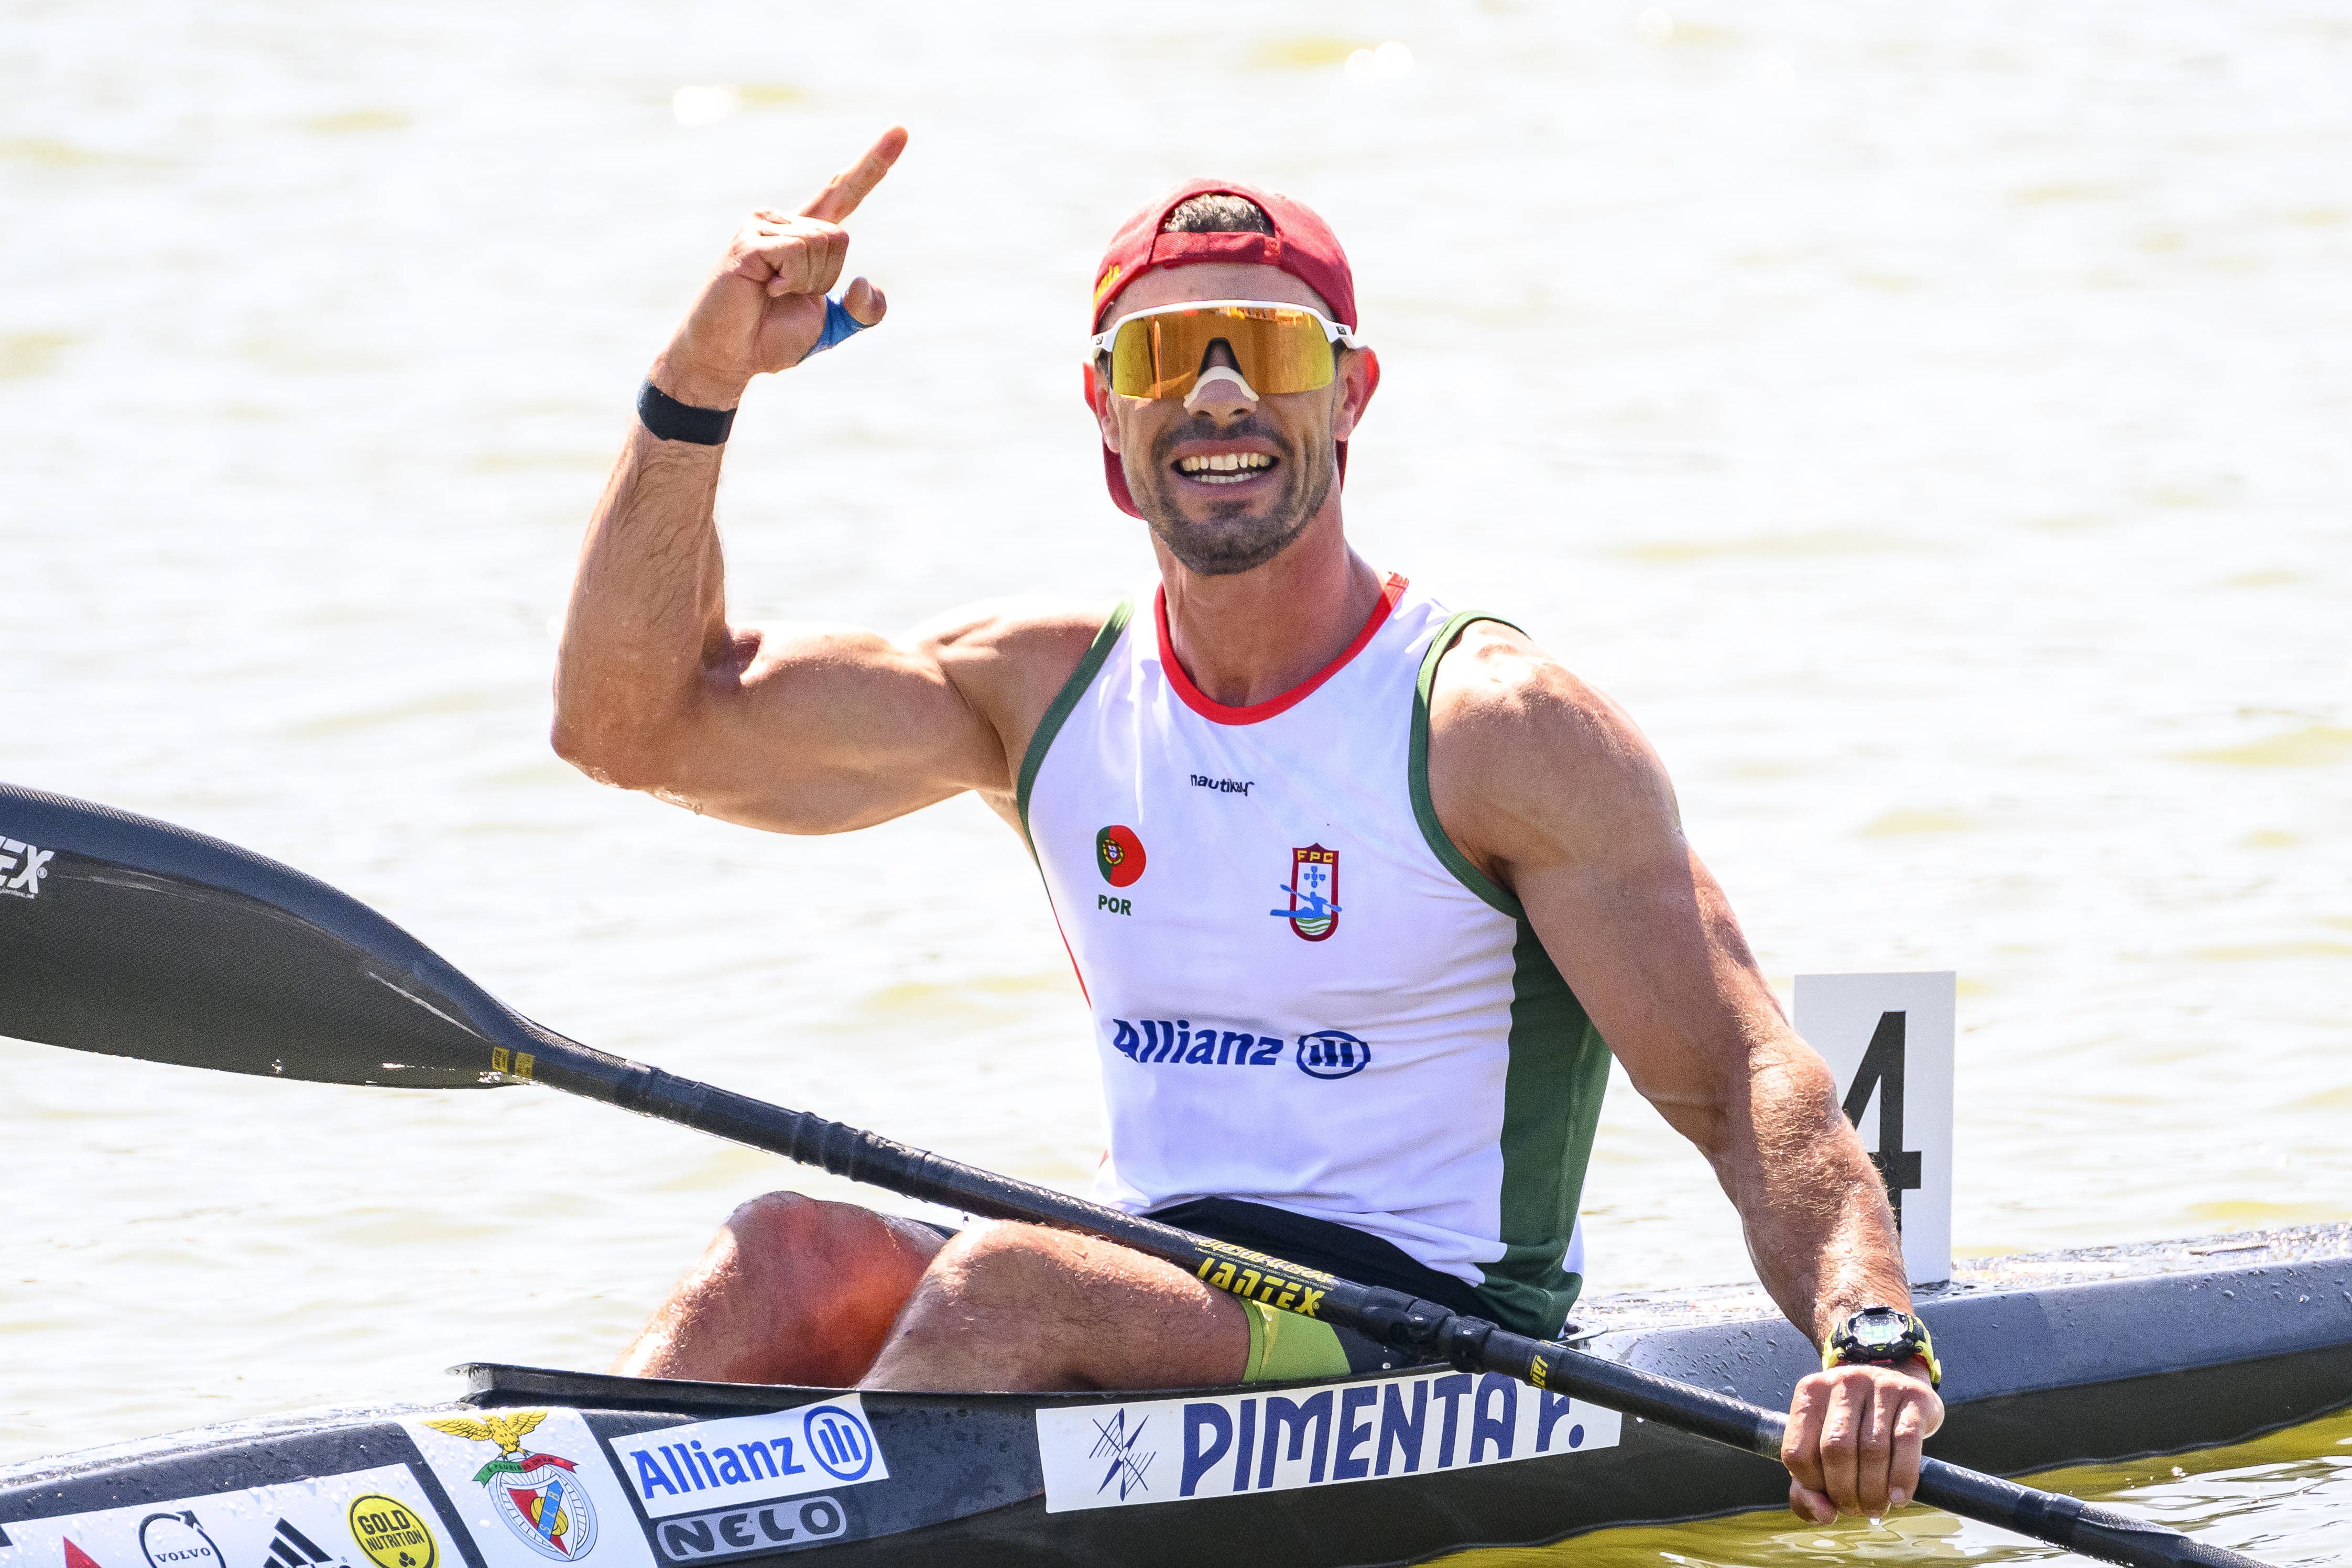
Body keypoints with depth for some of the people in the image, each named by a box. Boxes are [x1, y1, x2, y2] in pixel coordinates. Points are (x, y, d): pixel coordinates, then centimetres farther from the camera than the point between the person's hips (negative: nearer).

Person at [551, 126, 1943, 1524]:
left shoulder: (1496, 729, -7)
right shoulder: (1043, 690, 9)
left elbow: (1745, 1084, -13)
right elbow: (635, 722, 5)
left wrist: (1872, 1343, -32)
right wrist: (702, 384, -8)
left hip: (1440, 1354, -5)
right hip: (1153, 1293, 5)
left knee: (1004, 1280, -31)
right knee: (800, 1253, -22)